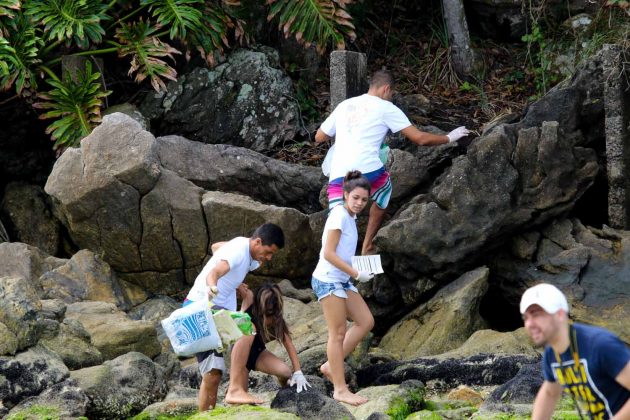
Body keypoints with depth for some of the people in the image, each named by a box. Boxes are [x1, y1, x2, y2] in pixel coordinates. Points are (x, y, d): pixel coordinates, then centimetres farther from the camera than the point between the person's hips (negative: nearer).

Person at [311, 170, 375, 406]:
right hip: (328, 279, -9)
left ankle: (331, 366, 12)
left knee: (366, 322, 7)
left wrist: (363, 268, 2)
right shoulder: (339, 215, -14)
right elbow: (328, 253, -19)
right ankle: (340, 389, -3)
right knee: (338, 333, -6)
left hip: (342, 280, 9)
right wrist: (356, 274, -18)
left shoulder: (350, 217, 14)